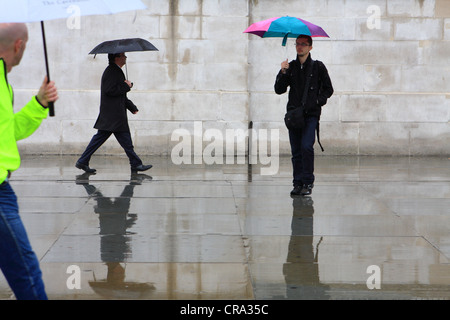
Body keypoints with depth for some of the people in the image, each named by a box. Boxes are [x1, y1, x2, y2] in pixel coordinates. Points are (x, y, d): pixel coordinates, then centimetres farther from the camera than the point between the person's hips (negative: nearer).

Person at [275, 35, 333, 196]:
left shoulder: (318, 66, 4)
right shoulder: (290, 67, 11)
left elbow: (328, 89, 10)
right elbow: (279, 90, 6)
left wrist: (318, 101, -5)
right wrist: (283, 73, -8)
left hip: (311, 114, -3)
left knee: (306, 146, -16)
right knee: (296, 150, 2)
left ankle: (308, 183, -8)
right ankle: (298, 183, 9)